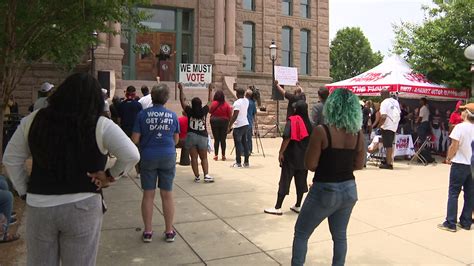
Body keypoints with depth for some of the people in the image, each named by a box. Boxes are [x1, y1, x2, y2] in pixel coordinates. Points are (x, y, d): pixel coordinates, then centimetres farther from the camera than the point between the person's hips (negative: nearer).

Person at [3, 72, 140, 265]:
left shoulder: (33, 120, 0)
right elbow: (132, 156, -16)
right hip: (82, 208, -3)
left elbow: (11, 160, 7)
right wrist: (111, 175, -3)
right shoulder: (100, 125, -12)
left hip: (38, 206, 3)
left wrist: (24, 191, 12)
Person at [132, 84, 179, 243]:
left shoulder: (143, 114, -6)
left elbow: (135, 140, -7)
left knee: (148, 195, 10)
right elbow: (176, 140, 7)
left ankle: (147, 232, 18)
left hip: (148, 157, -1)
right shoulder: (172, 115, 0)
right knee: (167, 195, 9)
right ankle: (169, 231, 19)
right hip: (168, 157, 1)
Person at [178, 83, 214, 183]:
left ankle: (197, 177, 6)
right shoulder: (204, 111, -4)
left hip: (191, 136, -1)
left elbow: (182, 101, 4)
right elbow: (209, 101, 10)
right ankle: (206, 175, -1)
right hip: (203, 137, 1)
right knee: (204, 158, 10)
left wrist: (181, 89, 13)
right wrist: (210, 90, 21)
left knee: (194, 158, 5)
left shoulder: (189, 111, -6)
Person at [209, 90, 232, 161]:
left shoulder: (213, 103, -9)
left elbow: (210, 111, 5)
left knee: (216, 139, 6)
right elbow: (229, 114, -3)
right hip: (224, 122, 1)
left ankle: (216, 155, 7)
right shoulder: (226, 104, -6)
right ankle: (223, 155, 10)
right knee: (223, 139, 6)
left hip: (214, 122, -1)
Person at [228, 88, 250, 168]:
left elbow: (235, 116, -19)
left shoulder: (237, 102, -15)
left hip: (238, 125, -8)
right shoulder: (246, 101, 7)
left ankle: (238, 163, 2)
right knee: (244, 142, 12)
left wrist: (229, 126, -15)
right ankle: (246, 162, 16)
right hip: (245, 124, 8)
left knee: (238, 143, -2)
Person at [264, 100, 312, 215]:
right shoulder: (308, 122, 5)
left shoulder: (292, 120, -11)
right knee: (301, 181, 13)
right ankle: (298, 206, 22)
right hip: (304, 156, 6)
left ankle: (278, 207, 3)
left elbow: (287, 138, -20)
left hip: (291, 156, -5)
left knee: (284, 181, -1)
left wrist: (281, 152, -13)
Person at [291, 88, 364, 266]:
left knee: (301, 233, 13)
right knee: (340, 236, 22)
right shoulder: (358, 134, -3)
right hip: (349, 190, 5)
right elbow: (359, 165, 6)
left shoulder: (321, 131, -19)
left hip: (325, 191, -5)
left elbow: (310, 165, -15)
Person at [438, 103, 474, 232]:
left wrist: (448, 158, -1)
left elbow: (454, 146, -16)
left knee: (453, 193, 1)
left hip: (460, 164, -6)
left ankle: (450, 223, 3)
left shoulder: (460, 127, -14)